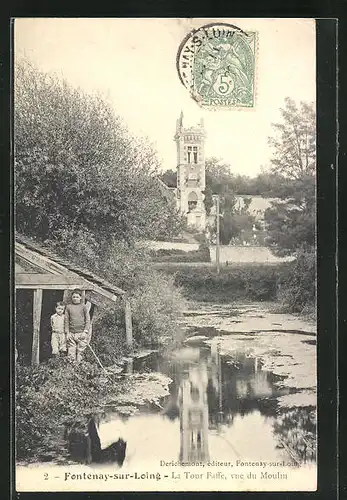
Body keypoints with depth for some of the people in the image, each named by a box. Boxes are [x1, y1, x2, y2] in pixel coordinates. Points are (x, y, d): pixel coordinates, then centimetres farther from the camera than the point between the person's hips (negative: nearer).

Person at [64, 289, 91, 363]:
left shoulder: (83, 307, 4)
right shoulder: (68, 307, 9)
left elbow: (88, 320, 3)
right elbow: (66, 320, 10)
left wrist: (85, 332, -5)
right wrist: (67, 332, 2)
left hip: (81, 333, -1)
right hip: (71, 333, 2)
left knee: (80, 352, -1)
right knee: (71, 353, 0)